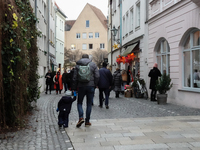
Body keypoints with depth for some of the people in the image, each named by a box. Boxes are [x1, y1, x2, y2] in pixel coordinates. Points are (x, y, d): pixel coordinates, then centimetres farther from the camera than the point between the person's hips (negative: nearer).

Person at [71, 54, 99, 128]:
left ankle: (81, 117, -9)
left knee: (79, 103, 12)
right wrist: (94, 85, 7)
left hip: (81, 86, 0)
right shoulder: (93, 64, 4)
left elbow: (74, 78, 3)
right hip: (90, 86, 0)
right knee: (89, 104, 8)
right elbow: (97, 76, -3)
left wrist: (74, 88, 7)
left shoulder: (77, 65, 5)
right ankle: (87, 121, 10)